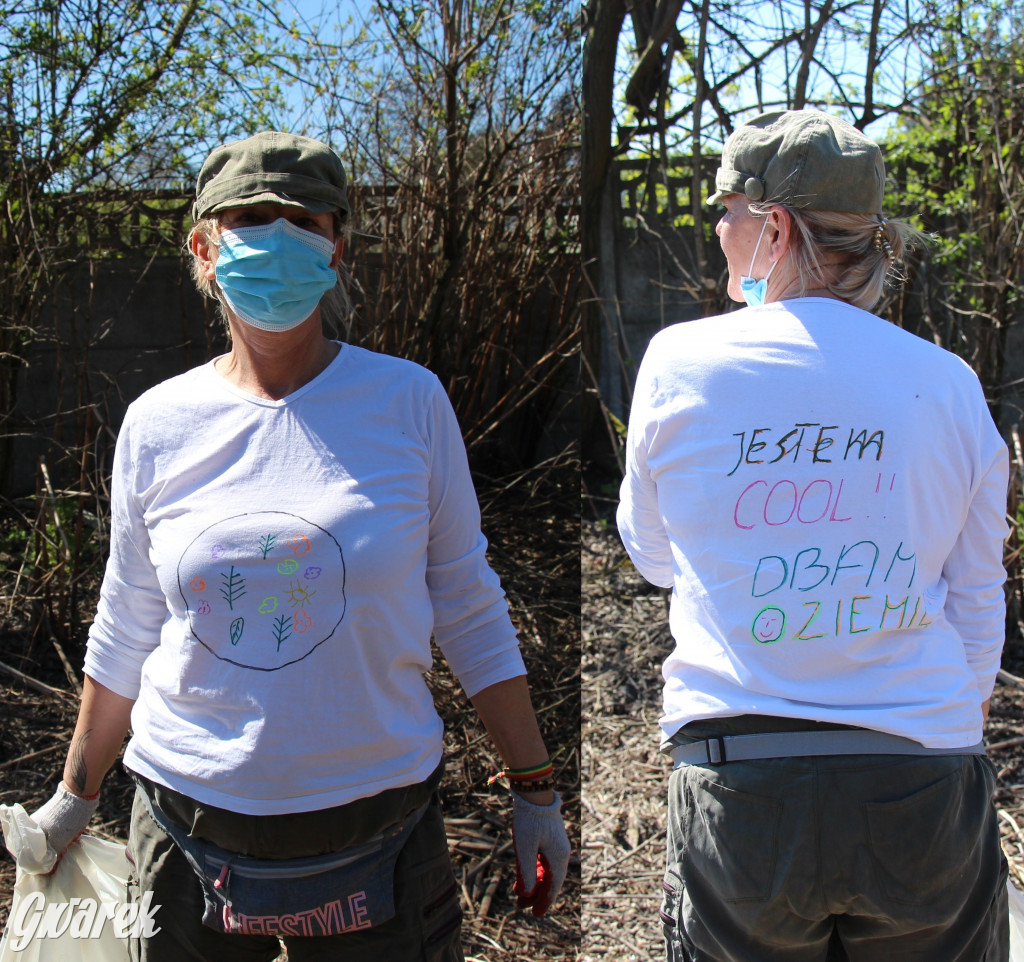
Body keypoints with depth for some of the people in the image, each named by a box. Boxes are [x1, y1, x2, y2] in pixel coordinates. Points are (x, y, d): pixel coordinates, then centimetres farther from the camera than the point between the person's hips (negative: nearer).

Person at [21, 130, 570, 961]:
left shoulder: (408, 402, -7)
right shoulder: (158, 425, -3)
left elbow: (468, 609, -2)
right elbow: (126, 630, 8)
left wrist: (536, 792, 0)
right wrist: (75, 797, 16)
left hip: (376, 830, -1)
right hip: (191, 838, 2)